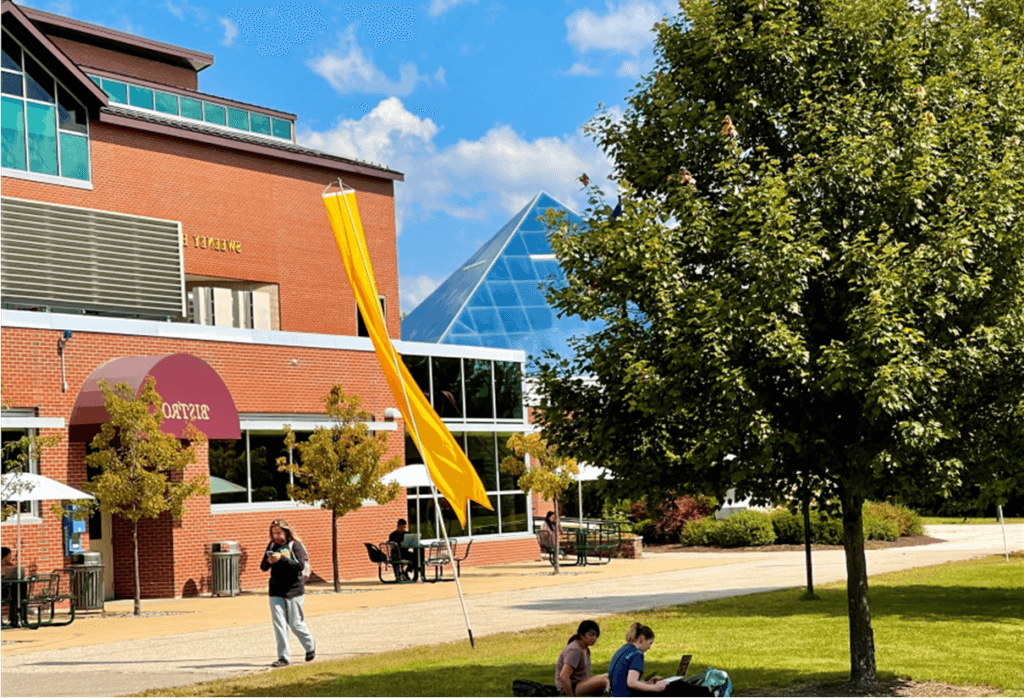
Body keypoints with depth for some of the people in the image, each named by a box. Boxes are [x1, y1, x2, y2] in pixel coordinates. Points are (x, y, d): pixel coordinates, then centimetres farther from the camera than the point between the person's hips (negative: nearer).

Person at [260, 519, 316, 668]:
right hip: (276, 592, 4)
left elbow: (301, 565, -15)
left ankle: (310, 646, 27)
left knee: (296, 624, 2)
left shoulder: (295, 545, -4)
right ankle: (283, 657, 2)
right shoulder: (272, 546, 10)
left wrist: (282, 558, -23)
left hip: (294, 591, -4)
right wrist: (268, 561, -13)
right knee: (279, 624, -3)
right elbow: (263, 567, 10)